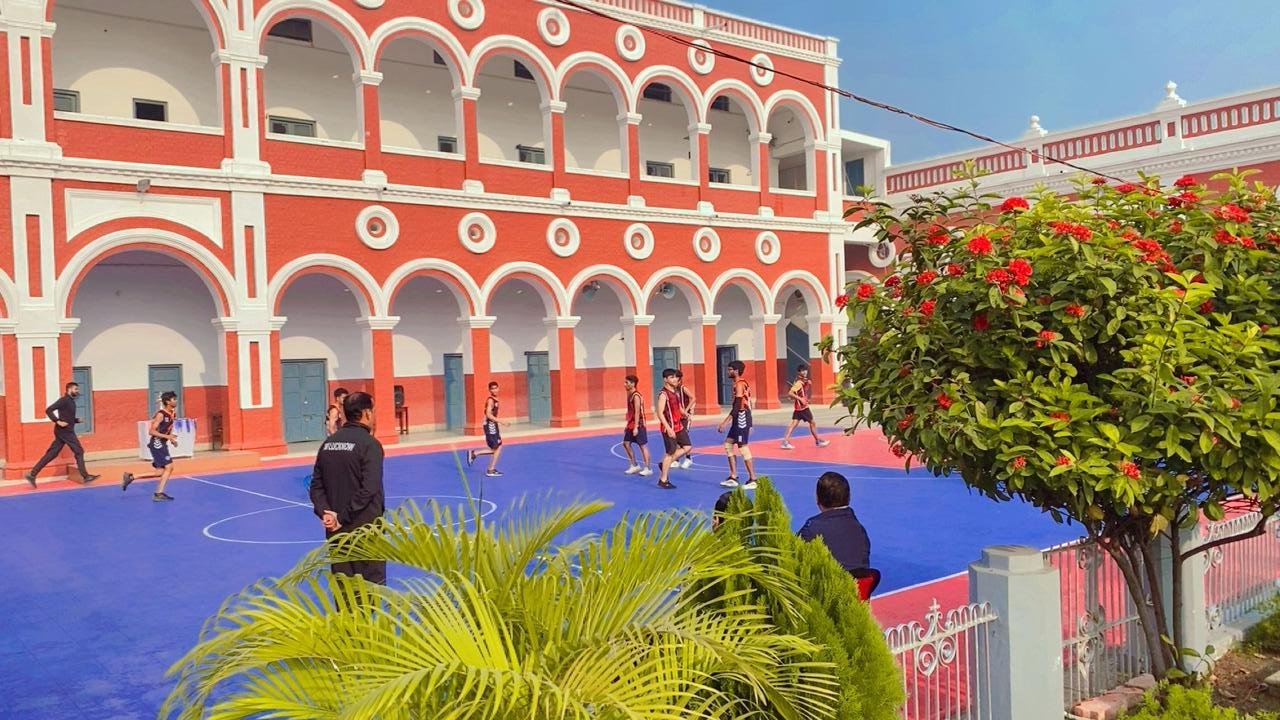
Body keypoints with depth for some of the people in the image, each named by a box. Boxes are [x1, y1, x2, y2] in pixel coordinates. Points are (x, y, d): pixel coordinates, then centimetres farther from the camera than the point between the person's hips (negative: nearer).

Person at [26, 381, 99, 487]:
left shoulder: (71, 401, 17)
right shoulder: (64, 400, -11)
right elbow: (48, 410, -19)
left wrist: (77, 420, 9)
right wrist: (58, 421, -24)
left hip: (65, 431, 9)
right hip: (65, 431, -9)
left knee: (51, 454, 8)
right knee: (79, 452, -4)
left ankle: (32, 474, 8)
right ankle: (85, 477, -1)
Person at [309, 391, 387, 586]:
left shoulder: (328, 443, 8)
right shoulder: (369, 444, -12)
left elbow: (316, 486, 5)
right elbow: (369, 489, -20)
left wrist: (325, 512, -6)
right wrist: (344, 517, -14)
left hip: (336, 530, 6)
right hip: (366, 530, -6)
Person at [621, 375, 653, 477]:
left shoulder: (636, 396, -16)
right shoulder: (630, 395, 13)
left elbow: (637, 412, -20)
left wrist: (636, 427, -23)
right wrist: (628, 426, 21)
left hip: (638, 425, -10)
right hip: (631, 425, 10)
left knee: (643, 446, -3)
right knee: (626, 443, 10)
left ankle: (647, 468, 4)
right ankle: (634, 465, 19)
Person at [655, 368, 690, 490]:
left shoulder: (676, 392, 10)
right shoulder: (663, 394, -16)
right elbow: (660, 413, -21)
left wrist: (684, 413, 5)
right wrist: (668, 428, -25)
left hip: (679, 426, 8)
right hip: (669, 428, -8)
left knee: (687, 447, 6)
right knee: (670, 453, -2)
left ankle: (665, 465, 20)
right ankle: (663, 480, 10)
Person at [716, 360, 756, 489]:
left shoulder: (739, 385, -15)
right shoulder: (743, 384, 15)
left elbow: (736, 407, -22)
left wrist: (724, 423, -24)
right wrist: (748, 425, 24)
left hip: (741, 419, -10)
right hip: (740, 420, 10)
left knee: (743, 447, -6)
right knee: (728, 444, 12)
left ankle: (752, 480, -1)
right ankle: (733, 477, 14)